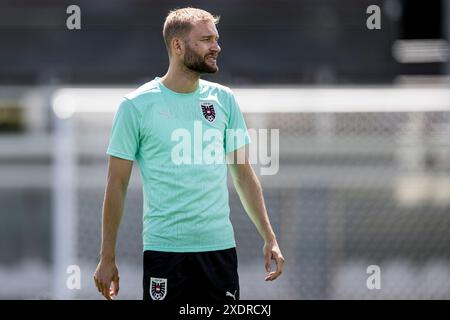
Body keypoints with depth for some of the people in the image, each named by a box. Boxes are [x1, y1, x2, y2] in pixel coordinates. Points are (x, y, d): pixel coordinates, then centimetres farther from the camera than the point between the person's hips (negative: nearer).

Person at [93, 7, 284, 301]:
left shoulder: (223, 99, 8)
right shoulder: (136, 106, -3)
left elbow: (244, 175, 13)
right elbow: (117, 184, 0)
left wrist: (269, 237, 7)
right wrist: (107, 258, -1)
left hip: (220, 246, 4)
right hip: (164, 250, -4)